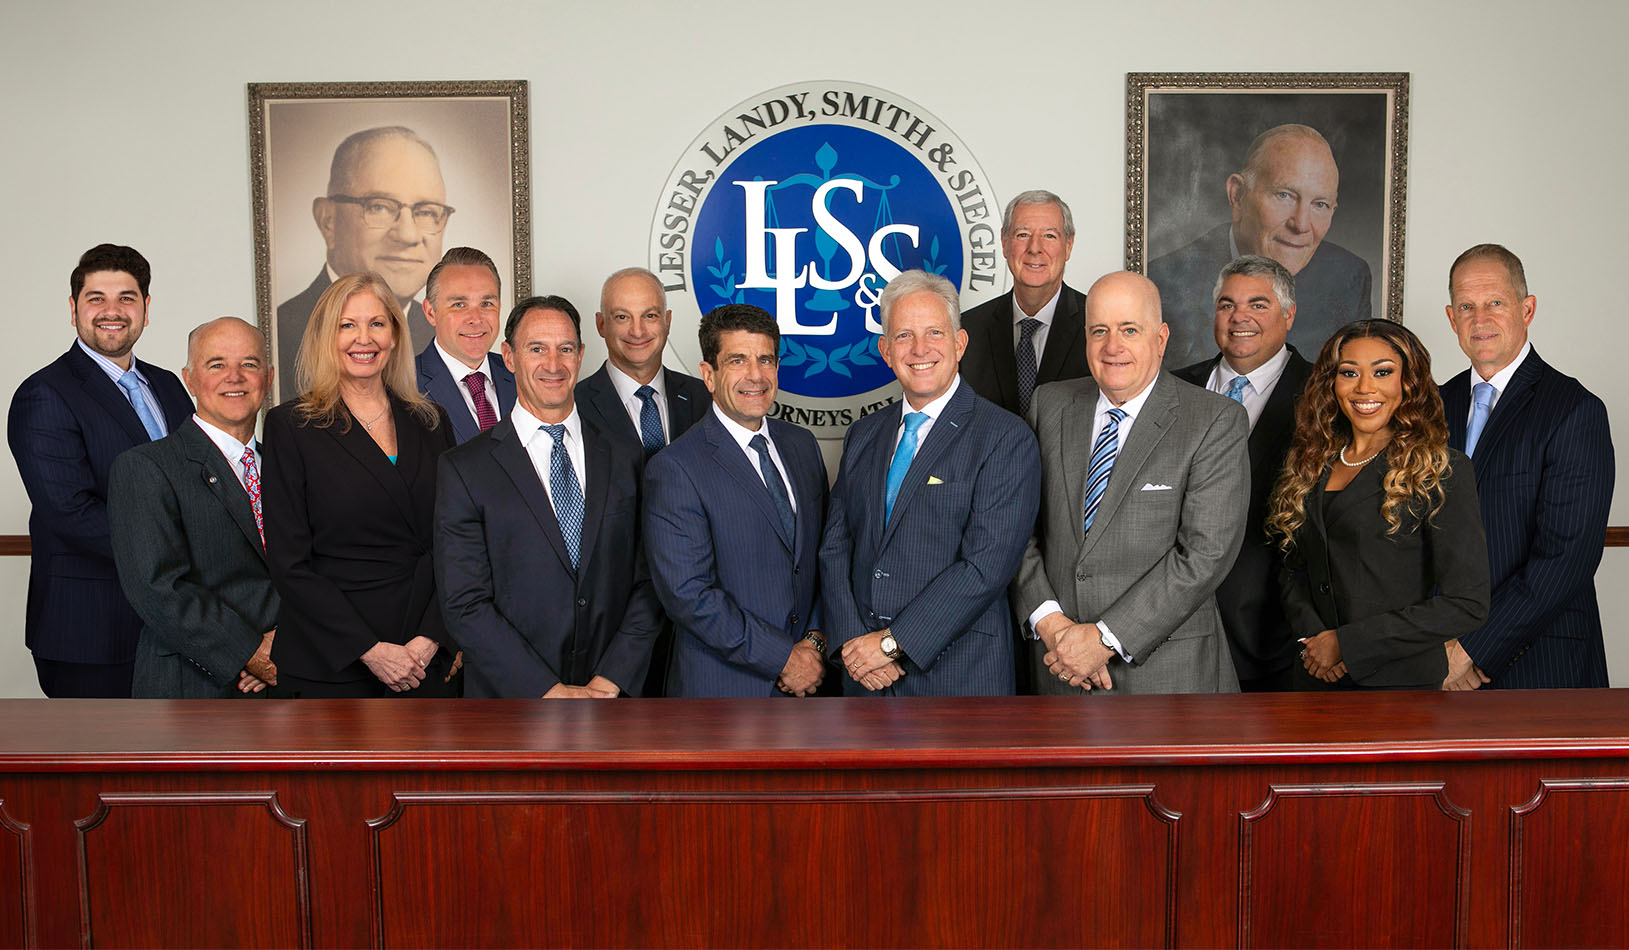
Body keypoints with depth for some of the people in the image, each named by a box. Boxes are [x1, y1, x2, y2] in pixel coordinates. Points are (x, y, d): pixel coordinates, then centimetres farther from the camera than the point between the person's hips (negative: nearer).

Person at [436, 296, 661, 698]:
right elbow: (464, 606, -12)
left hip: (616, 692, 2)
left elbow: (648, 585, 0)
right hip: (509, 697, -2)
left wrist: (610, 681, -13)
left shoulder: (625, 461, 2)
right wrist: (553, 693, -17)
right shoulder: (464, 470, -7)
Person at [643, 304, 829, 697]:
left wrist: (815, 639, -4)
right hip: (722, 687, -5)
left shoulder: (802, 444, 7)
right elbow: (687, 594, -19)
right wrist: (784, 657, -17)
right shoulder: (674, 469, -14)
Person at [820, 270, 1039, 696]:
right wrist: (853, 642, -8)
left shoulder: (1007, 439, -9)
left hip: (959, 676, -4)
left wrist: (892, 641, -16)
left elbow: (987, 565, -17)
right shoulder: (863, 435, 10)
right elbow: (835, 547, 6)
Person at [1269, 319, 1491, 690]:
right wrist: (1312, 637, -8)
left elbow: (1467, 604, -13)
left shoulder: (1442, 471, -9)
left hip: (1401, 680, -4)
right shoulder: (1311, 463, 6)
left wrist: (1346, 643, -15)